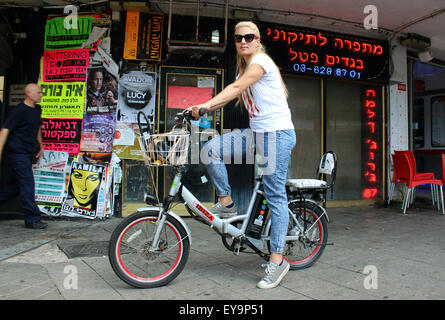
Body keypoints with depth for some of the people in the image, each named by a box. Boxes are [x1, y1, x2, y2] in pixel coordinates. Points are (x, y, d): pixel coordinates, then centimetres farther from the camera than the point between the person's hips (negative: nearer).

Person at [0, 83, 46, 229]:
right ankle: (32, 219, 0)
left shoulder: (37, 109, 12)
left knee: (19, 185, 12)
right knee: (27, 184, -6)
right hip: (17, 152, -8)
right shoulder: (19, 110, -13)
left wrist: (40, 146, 21)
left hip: (29, 153, 8)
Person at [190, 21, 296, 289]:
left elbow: (236, 88, -21)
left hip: (277, 133, -8)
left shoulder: (261, 61, -6)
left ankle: (278, 260, 0)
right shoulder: (246, 67, 21)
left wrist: (206, 105, -30)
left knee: (275, 194, -7)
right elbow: (232, 95, 13)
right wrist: (201, 110, 1)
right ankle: (227, 204, 6)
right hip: (257, 132, 8)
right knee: (211, 149, -7)